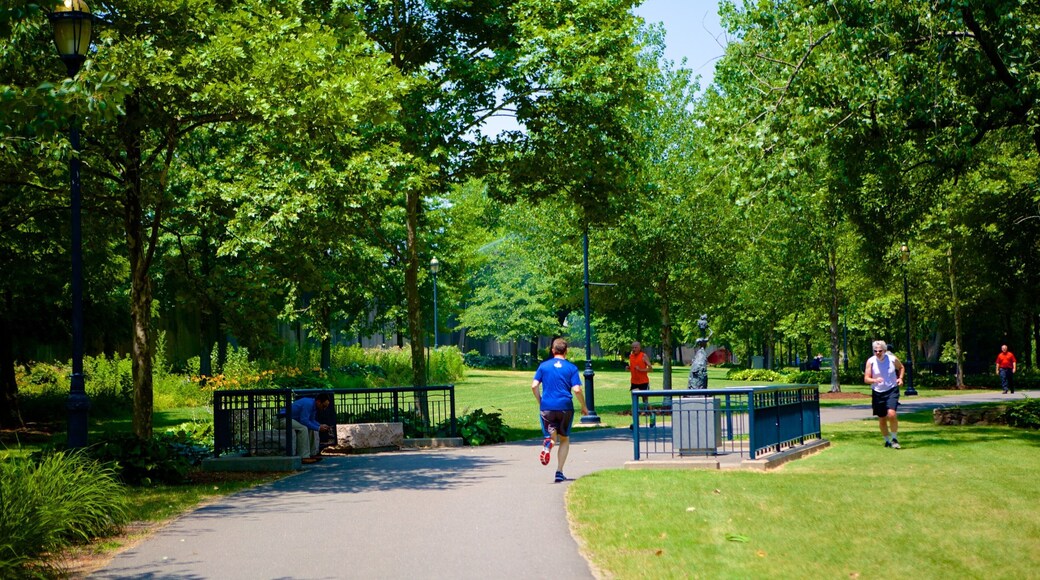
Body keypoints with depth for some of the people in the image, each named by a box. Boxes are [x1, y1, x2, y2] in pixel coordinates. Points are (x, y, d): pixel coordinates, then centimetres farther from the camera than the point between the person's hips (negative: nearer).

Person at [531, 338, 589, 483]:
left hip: (547, 407, 1)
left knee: (552, 436, 11)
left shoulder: (544, 366, 6)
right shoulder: (571, 368, 1)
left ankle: (549, 442, -28)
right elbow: (577, 390, -8)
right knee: (565, 439, 14)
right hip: (565, 407, -1)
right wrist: (584, 406, 6)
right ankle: (559, 472, 5)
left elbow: (534, 386, -1)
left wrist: (540, 402, 14)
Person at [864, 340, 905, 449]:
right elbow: (866, 379, -10)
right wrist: (875, 380, -30)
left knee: (891, 414, -21)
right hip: (877, 392, 1)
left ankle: (894, 438, -2)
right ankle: (887, 440, 29)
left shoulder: (892, 359, -6)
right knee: (882, 419, 8)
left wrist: (900, 378, 0)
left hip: (892, 390, -1)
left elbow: (901, 368, 16)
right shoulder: (871, 361, -8)